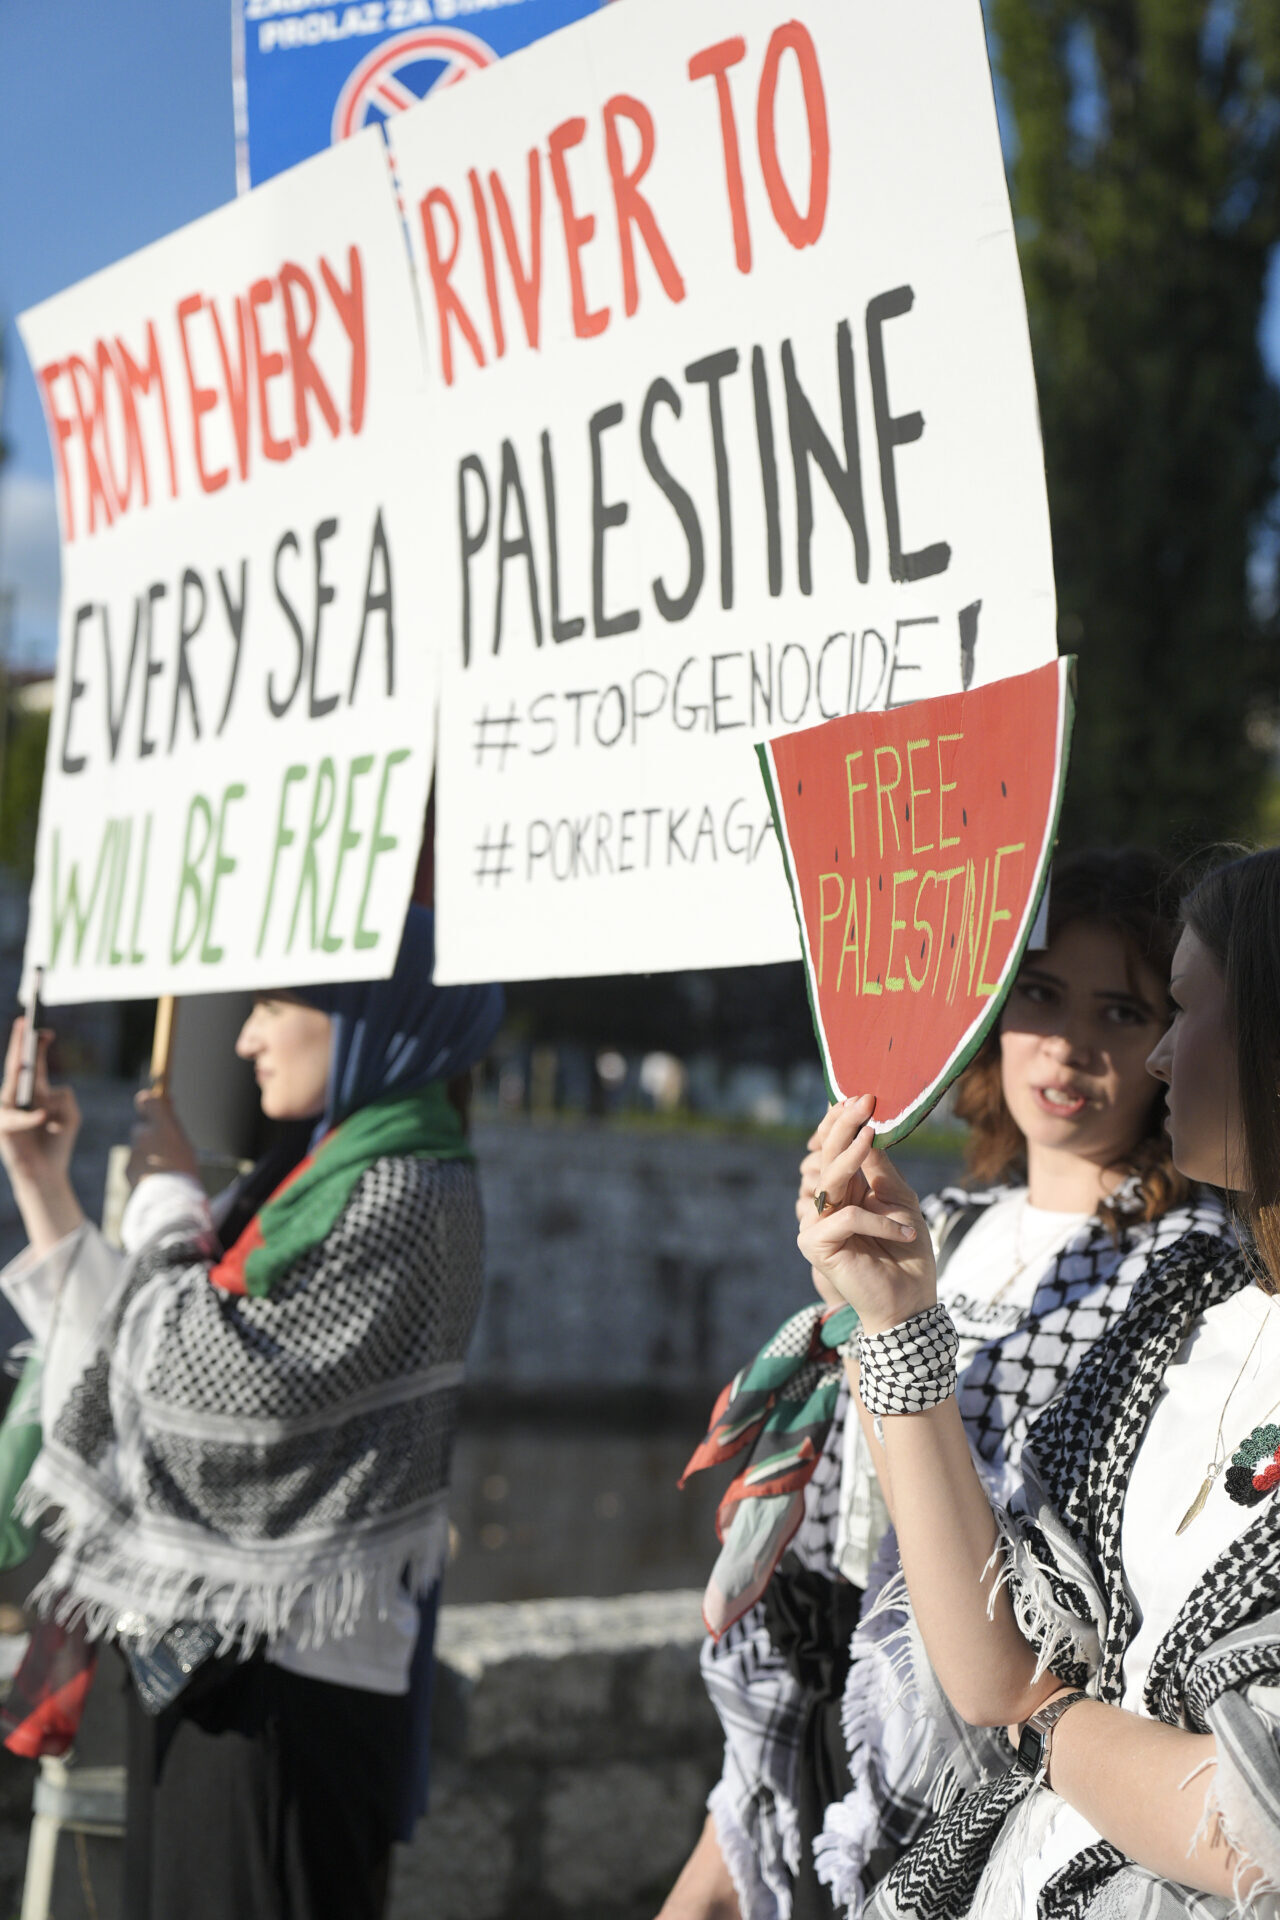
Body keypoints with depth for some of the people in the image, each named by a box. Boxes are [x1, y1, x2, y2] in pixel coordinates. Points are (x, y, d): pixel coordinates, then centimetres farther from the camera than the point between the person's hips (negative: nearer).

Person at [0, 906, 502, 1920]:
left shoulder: (405, 1194, -15)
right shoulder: (315, 1177, 13)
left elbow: (205, 1376, -19)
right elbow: (126, 1346, 15)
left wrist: (170, 1193, -6)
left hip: (287, 1663, -9)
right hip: (205, 1648, 9)